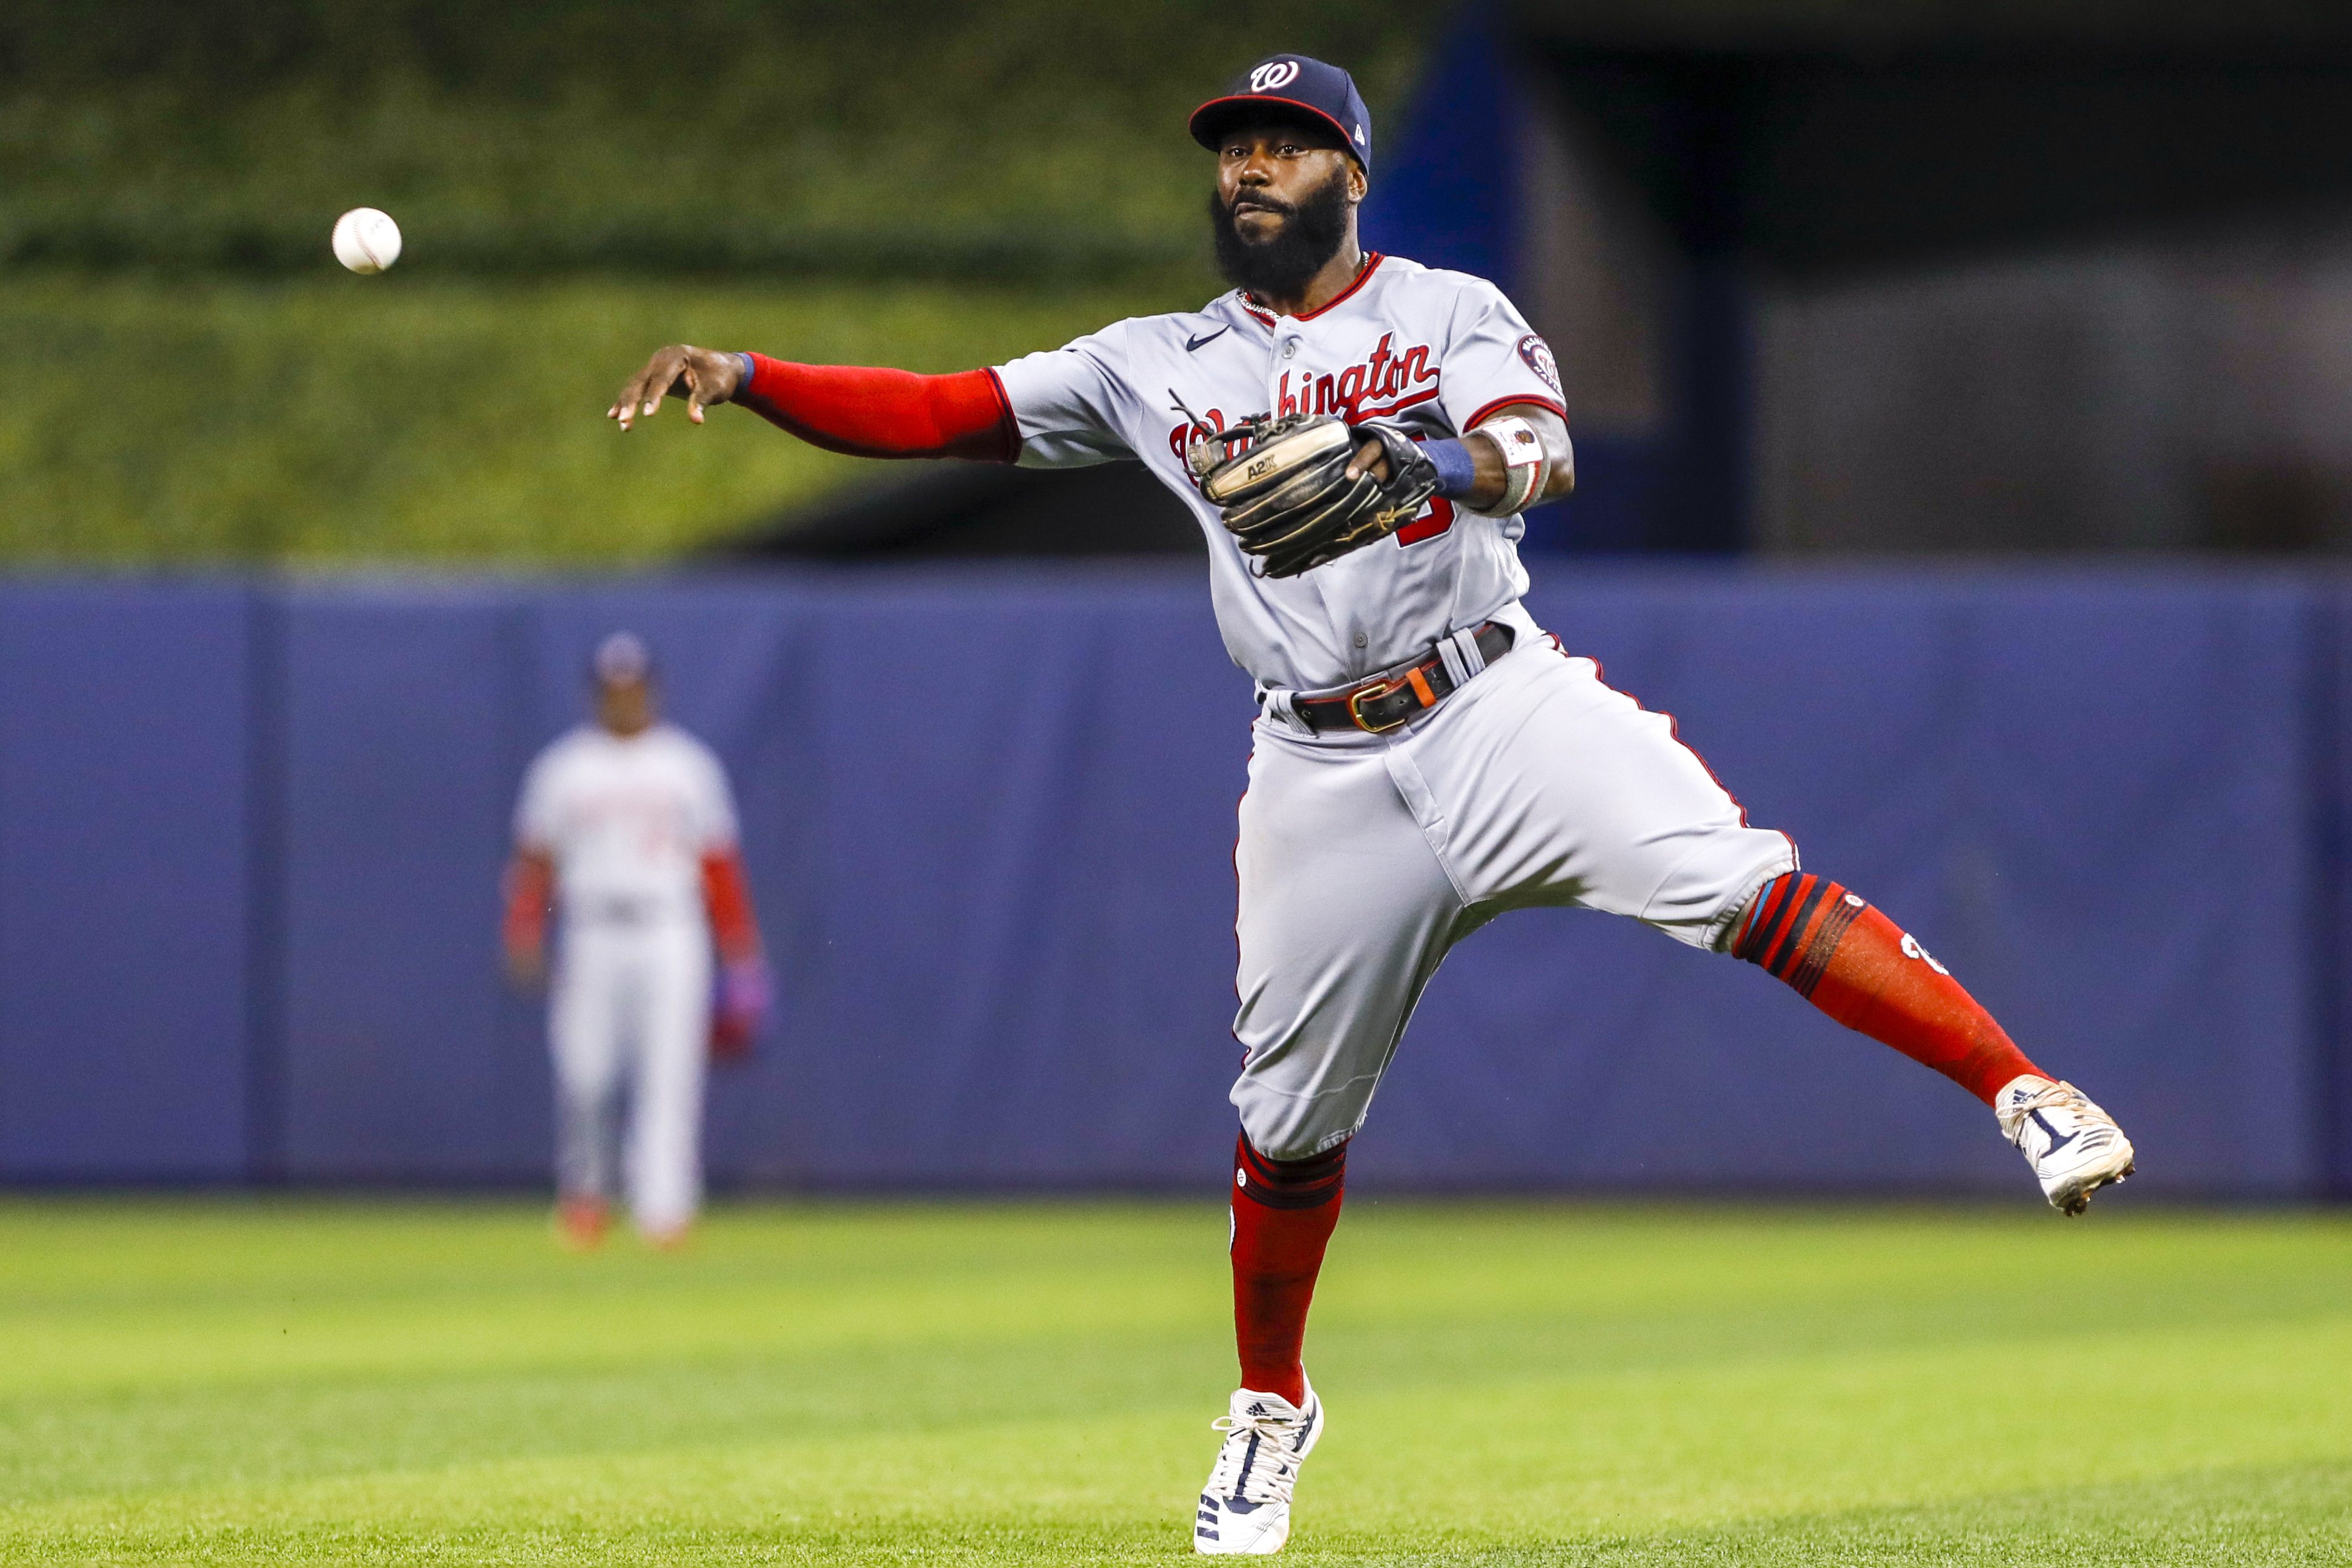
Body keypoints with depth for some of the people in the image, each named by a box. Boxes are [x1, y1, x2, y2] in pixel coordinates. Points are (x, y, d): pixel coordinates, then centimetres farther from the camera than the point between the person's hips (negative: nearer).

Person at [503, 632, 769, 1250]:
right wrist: (523, 936, -8)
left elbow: (720, 866, 9)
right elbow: (535, 858, 6)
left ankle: (665, 1211, -8)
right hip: (592, 938, 0)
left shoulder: (689, 766, 9)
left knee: (670, 1076, -7)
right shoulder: (564, 768, 9)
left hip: (670, 938, 0)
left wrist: (741, 961, 4)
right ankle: (583, 1195, 12)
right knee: (583, 1073, -4)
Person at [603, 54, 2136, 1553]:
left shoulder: (1450, 314, 5)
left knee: (1747, 887, -22)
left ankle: (2028, 1097, -23)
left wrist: (1432, 466, -37)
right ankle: (1271, 1410, 28)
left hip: (1501, 706, -3)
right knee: (1291, 1115, 8)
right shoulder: (1157, 366, 13)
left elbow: (1543, 451, -14)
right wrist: (743, 376, -3)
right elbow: (938, 413, 10)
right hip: (1324, 778, 3)